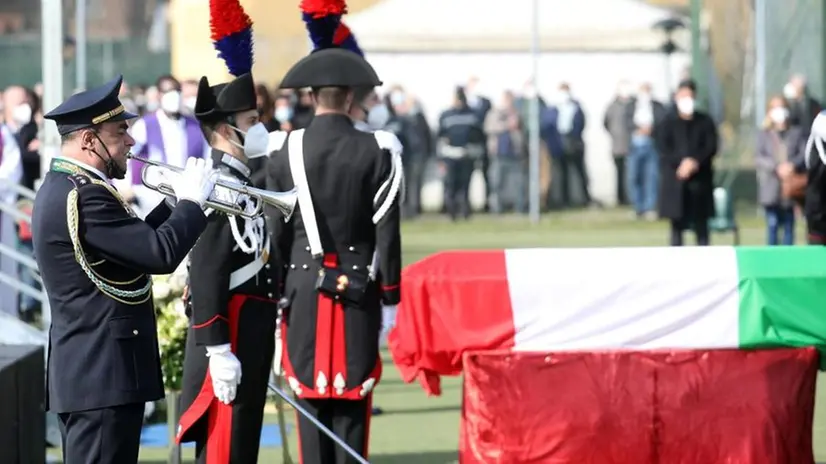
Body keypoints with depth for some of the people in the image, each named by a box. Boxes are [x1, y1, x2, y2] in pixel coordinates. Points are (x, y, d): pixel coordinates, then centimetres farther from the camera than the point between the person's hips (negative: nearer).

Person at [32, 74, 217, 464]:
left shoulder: (62, 187, 15)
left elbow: (136, 243, 21)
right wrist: (192, 201, -7)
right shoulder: (84, 196, -18)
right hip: (104, 372, -11)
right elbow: (162, 254, -22)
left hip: (82, 369, 11)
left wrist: (174, 203, 11)